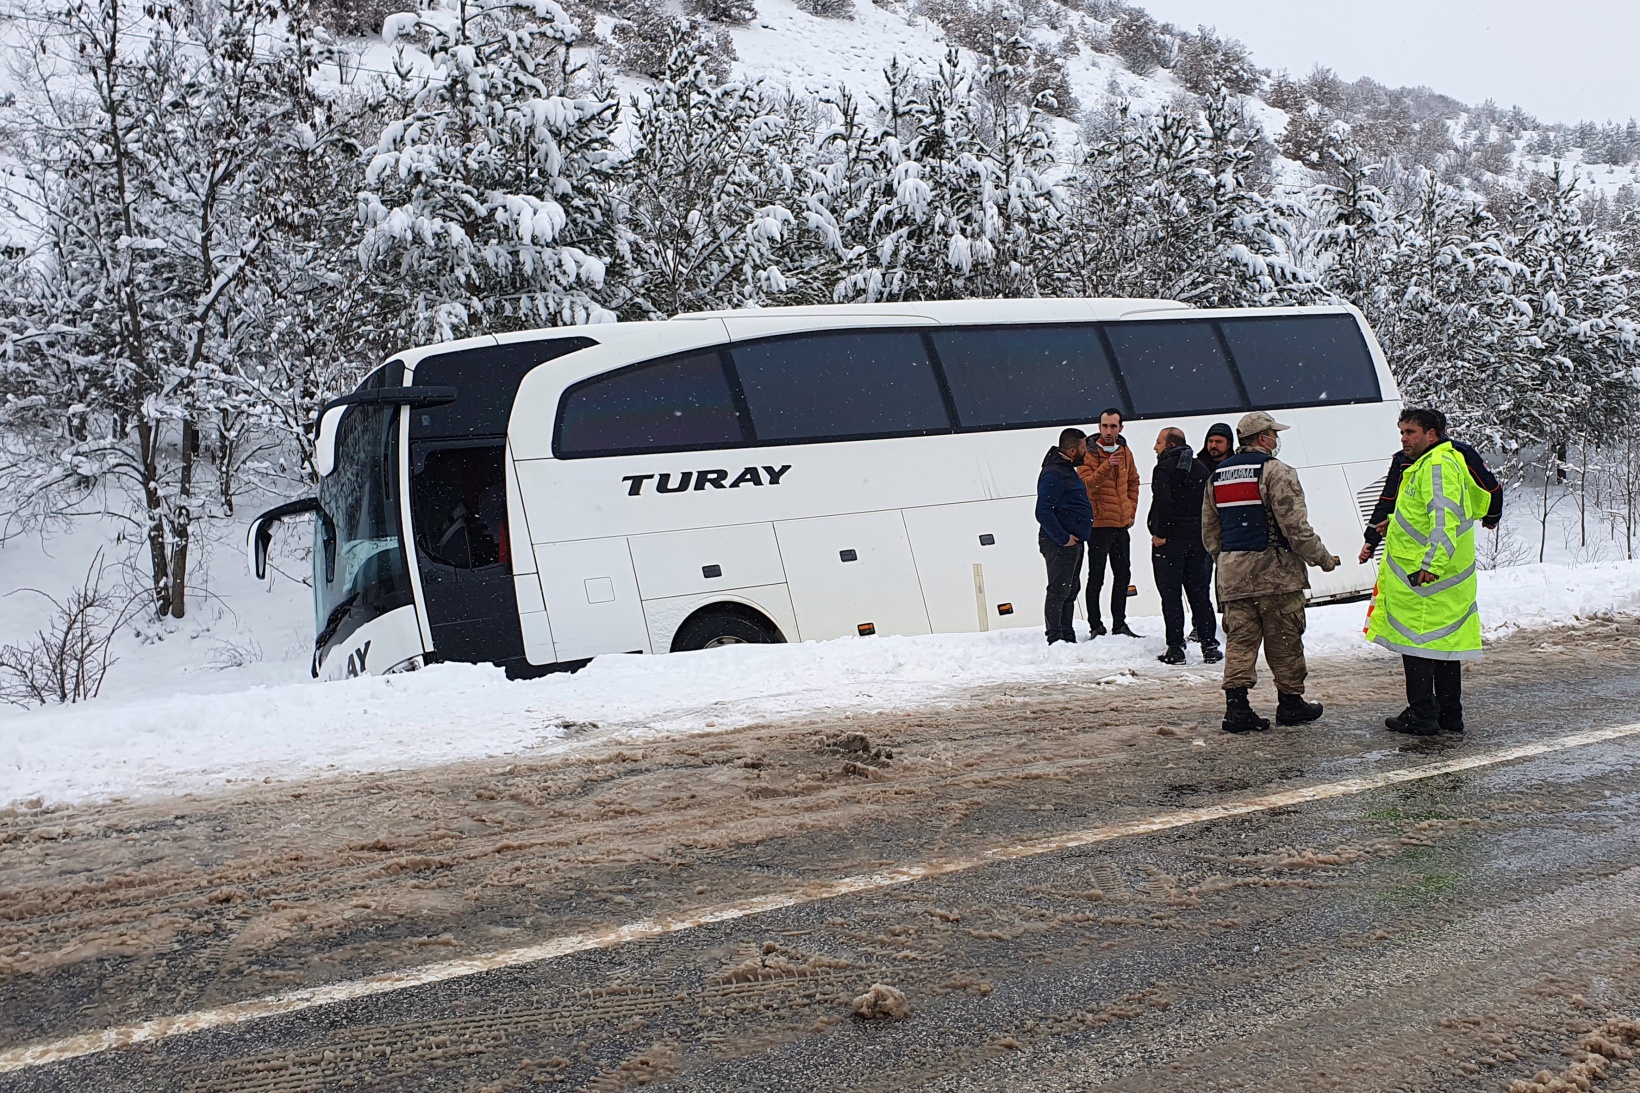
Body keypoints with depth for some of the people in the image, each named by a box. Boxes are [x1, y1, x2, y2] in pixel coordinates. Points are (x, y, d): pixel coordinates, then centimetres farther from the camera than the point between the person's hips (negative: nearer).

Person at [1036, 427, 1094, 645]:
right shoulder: (1053, 474, -18)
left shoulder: (1067, 470, 15)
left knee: (1071, 590, 14)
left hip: (1073, 542, 10)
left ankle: (1068, 637, 22)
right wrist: (1063, 538, -22)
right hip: (1060, 545, -10)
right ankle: (1056, 639, -3)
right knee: (1059, 591, -6)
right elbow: (1043, 512, -25)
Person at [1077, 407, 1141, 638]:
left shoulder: (1125, 452, 9)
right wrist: (1106, 466, -31)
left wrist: (1131, 509, 11)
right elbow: (1086, 484, -20)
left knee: (1123, 575, 12)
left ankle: (1119, 624, 22)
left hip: (1122, 524, 6)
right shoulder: (1089, 453, -9)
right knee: (1097, 577, -2)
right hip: (1099, 524, -6)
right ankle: (1095, 626, 4)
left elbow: (1133, 481, 20)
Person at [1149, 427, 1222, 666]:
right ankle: (1209, 645, 10)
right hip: (1198, 540, 6)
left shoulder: (1164, 468, -11)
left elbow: (1162, 501, -24)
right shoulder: (1201, 468, 12)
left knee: (1171, 596, -1)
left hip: (1169, 541, -6)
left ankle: (1175, 648, -1)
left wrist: (1160, 533, -17)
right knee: (1200, 594, 11)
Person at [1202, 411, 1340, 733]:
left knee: (1240, 639, 4)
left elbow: (1209, 533, 16)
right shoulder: (1276, 472, -11)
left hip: (1233, 573, 6)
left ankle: (1236, 705, -5)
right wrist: (1323, 558, -3)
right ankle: (1290, 702, 18)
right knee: (1284, 640, 7)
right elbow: (1295, 526, -15)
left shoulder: (1218, 476, 11)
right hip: (1275, 572, -6)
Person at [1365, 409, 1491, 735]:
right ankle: (1450, 714, 19)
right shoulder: (1426, 465, 20)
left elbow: (1445, 519, -26)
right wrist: (1396, 523, 35)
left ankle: (1422, 717, -2)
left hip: (1421, 576, -11)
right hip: (1446, 575, 11)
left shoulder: (1437, 466, -14)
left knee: (1416, 641, -6)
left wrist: (1432, 563, -34)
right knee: (1445, 641, 13)